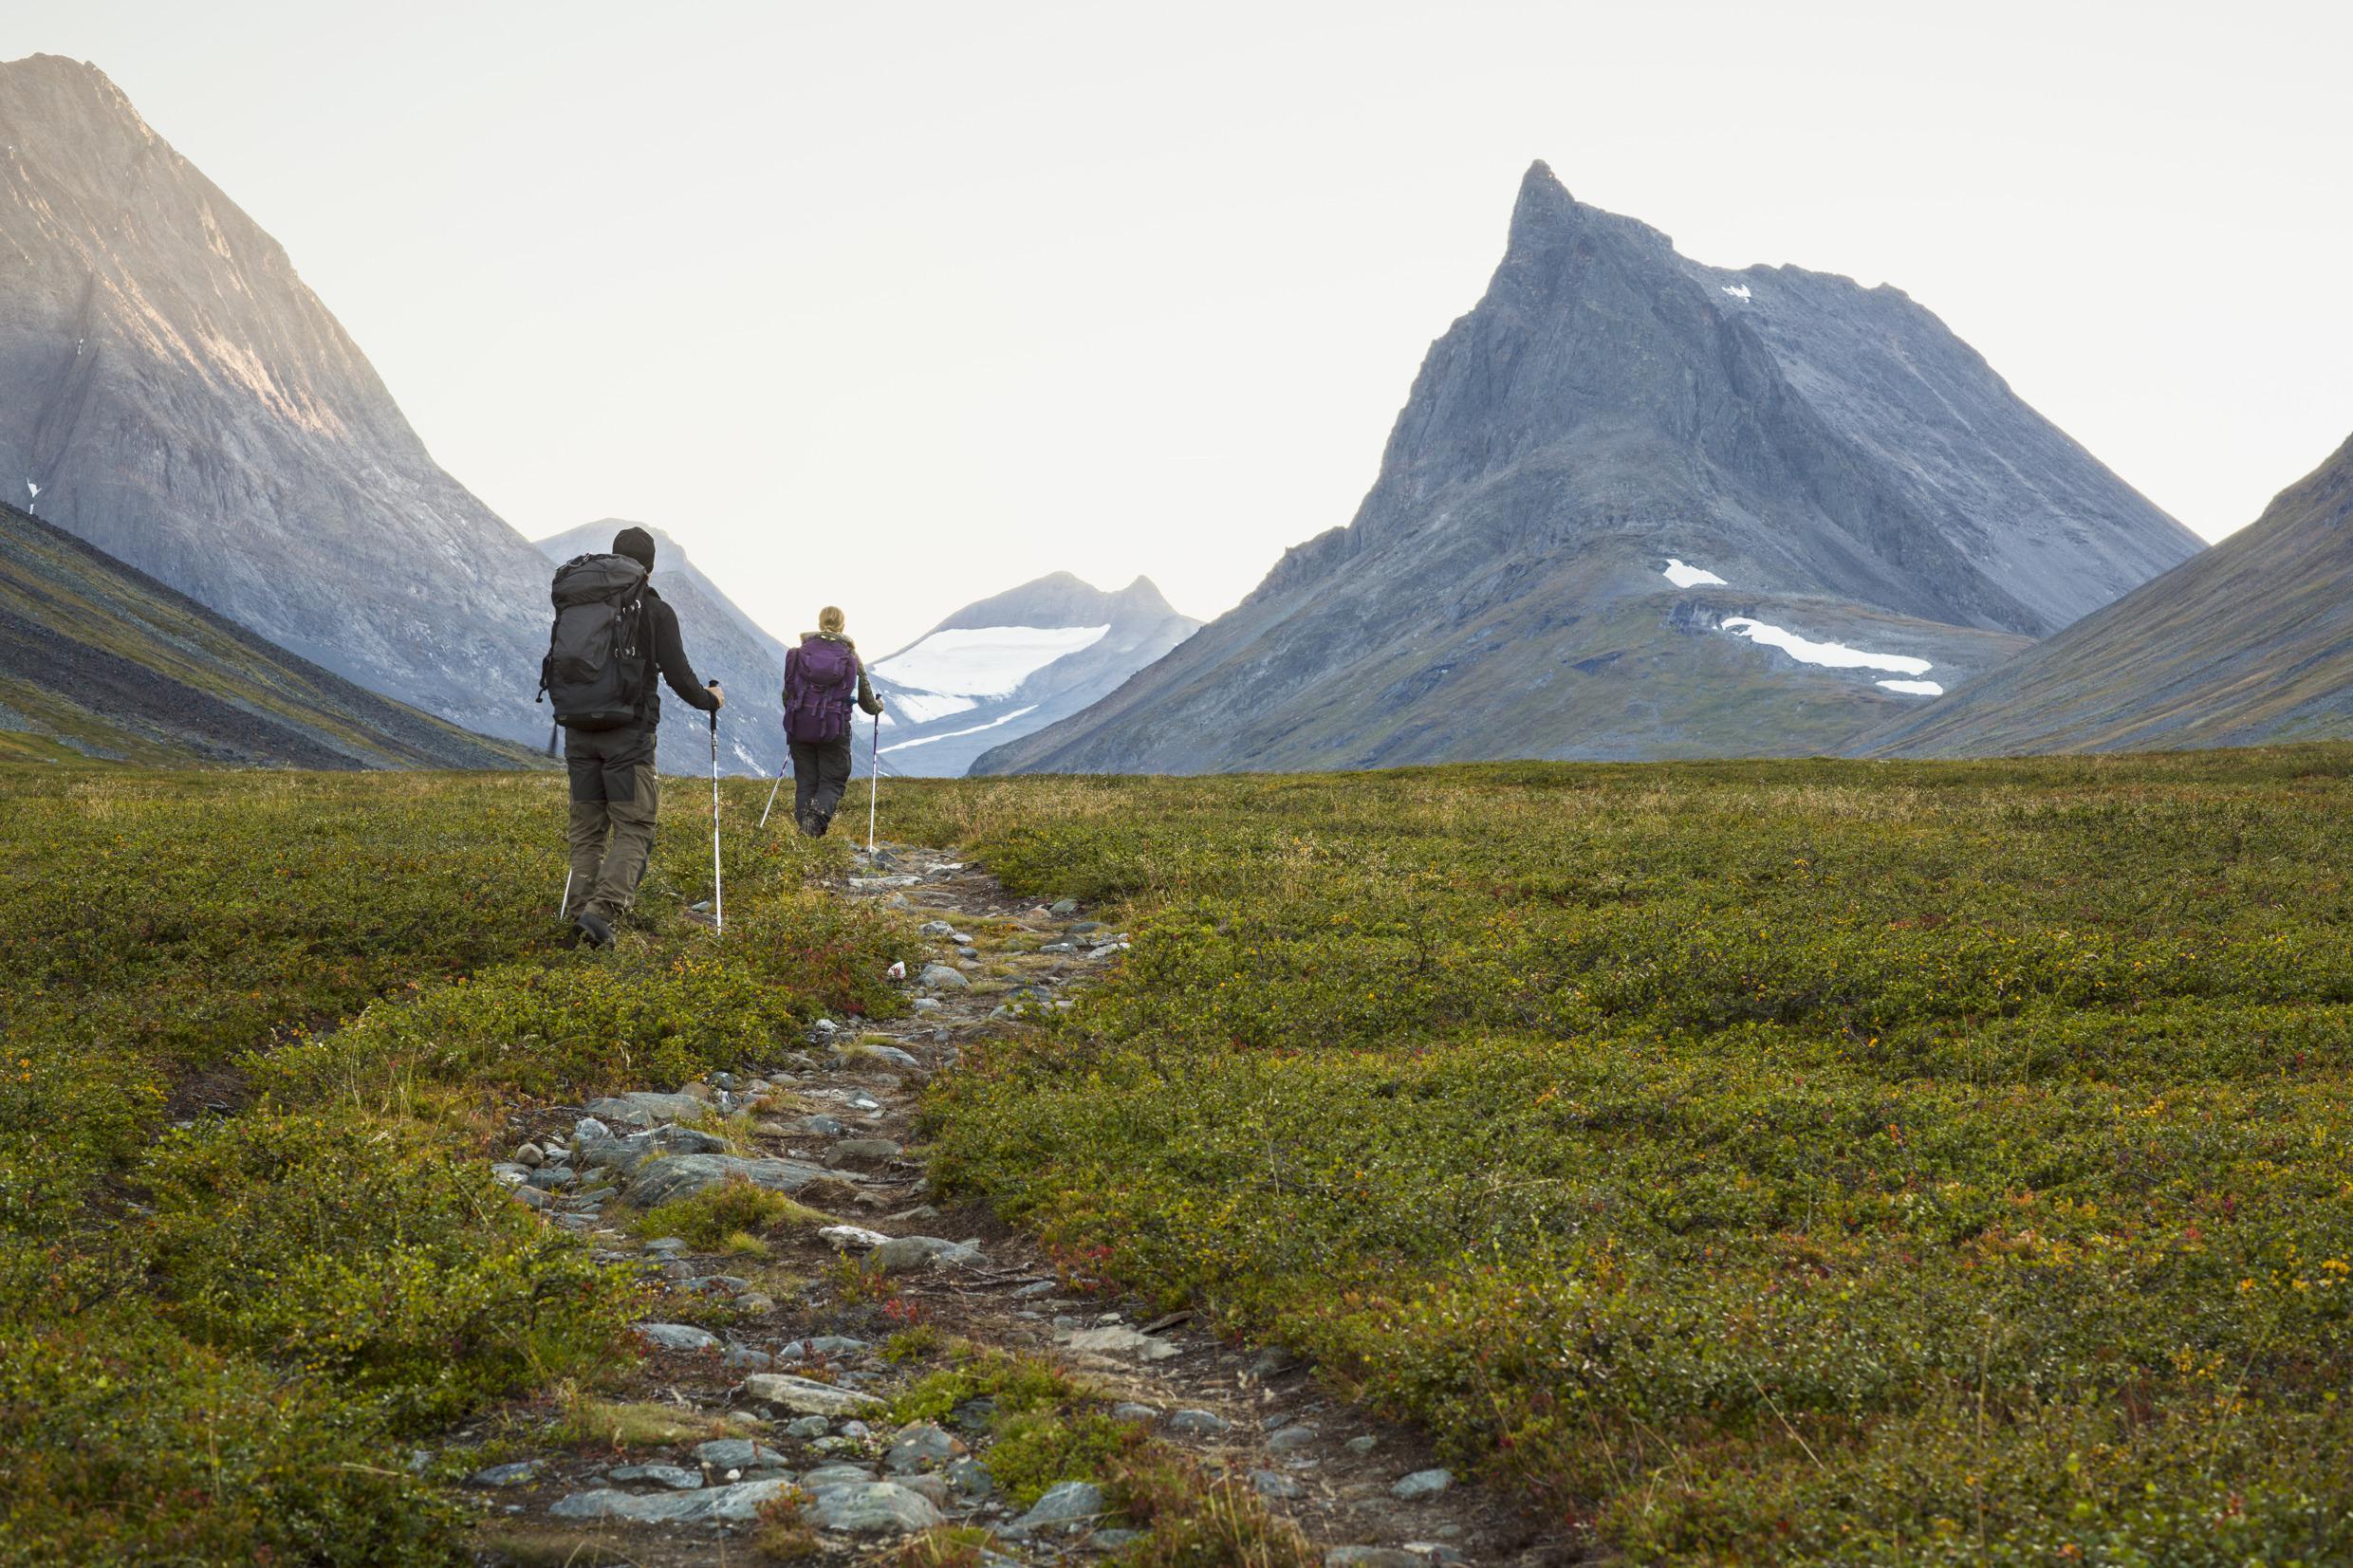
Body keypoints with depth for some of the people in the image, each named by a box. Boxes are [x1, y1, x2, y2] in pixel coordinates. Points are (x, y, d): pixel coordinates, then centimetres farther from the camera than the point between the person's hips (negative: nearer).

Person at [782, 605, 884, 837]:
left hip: (800, 725, 1)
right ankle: (820, 810, -24)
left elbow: (787, 691, 10)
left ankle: (804, 828, 0)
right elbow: (866, 698, 11)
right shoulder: (850, 655, 3)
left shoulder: (799, 652, 4)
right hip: (835, 728, -1)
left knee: (805, 781, 10)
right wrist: (877, 707, 33)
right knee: (833, 781, 7)